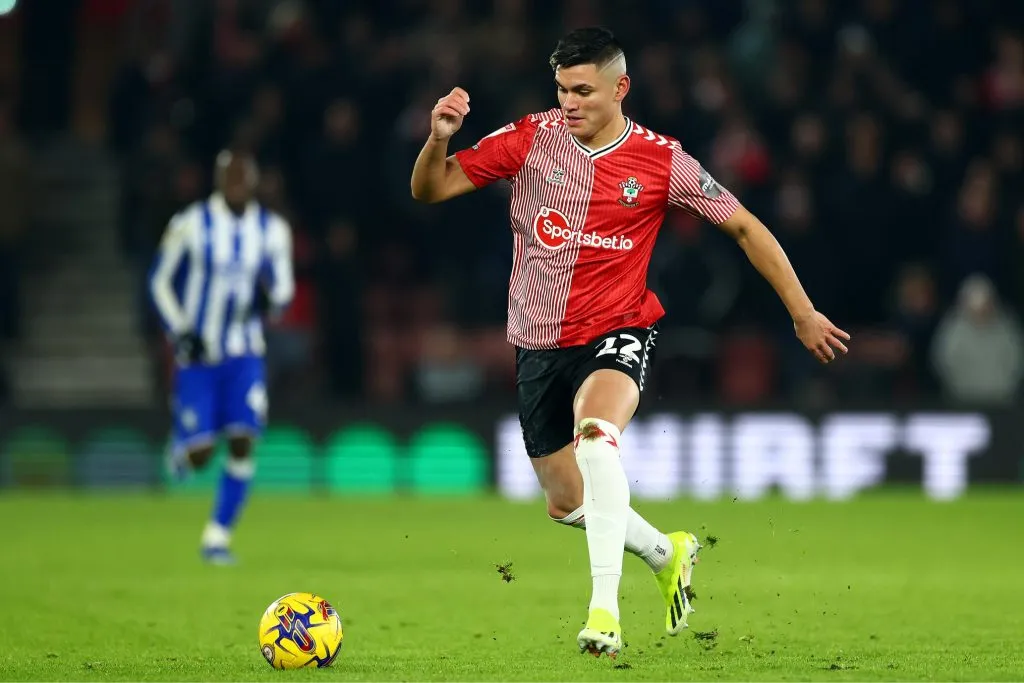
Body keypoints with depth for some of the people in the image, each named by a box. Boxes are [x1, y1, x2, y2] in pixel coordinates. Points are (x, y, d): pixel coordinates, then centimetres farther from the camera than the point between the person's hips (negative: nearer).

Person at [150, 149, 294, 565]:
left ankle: (218, 536, 0)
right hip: (197, 354, -3)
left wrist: (272, 300, -14)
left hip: (244, 354, 3)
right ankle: (180, 447, 32)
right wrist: (181, 333, -10)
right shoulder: (191, 226, -9)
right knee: (199, 456, -7)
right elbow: (161, 282, 0)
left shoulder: (272, 231, 2)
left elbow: (283, 286, 10)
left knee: (242, 444, -11)